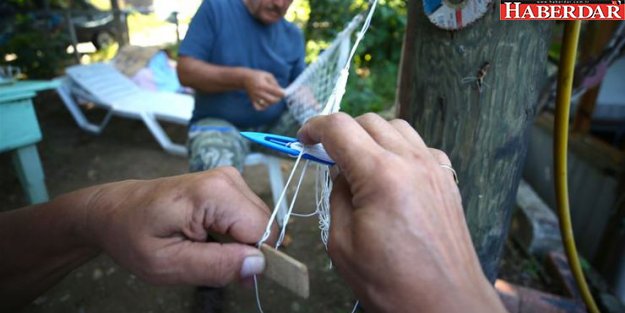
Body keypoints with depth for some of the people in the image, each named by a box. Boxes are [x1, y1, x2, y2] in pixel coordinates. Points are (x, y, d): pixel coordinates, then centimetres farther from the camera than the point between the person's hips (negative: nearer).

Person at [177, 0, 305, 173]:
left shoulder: (293, 35, 7)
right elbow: (186, 71, -10)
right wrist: (243, 79, -26)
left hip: (276, 124, 4)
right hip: (218, 121, -3)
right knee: (218, 168, -35)